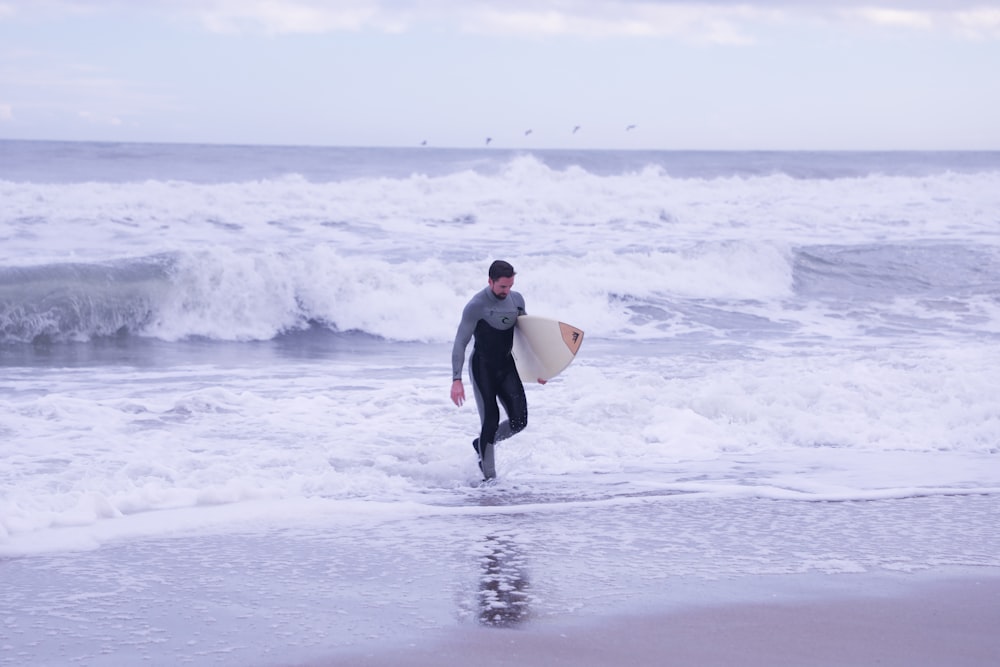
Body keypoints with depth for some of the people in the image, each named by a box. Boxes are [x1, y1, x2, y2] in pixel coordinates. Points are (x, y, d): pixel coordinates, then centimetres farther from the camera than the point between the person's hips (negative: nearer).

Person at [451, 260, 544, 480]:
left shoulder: (516, 300, 3)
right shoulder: (476, 306, -16)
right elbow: (460, 343, -17)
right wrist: (456, 380, -25)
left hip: (507, 366, 6)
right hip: (482, 368, -6)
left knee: (519, 421, -3)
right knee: (490, 421, -10)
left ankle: (482, 444, 23)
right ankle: (489, 476, 1)